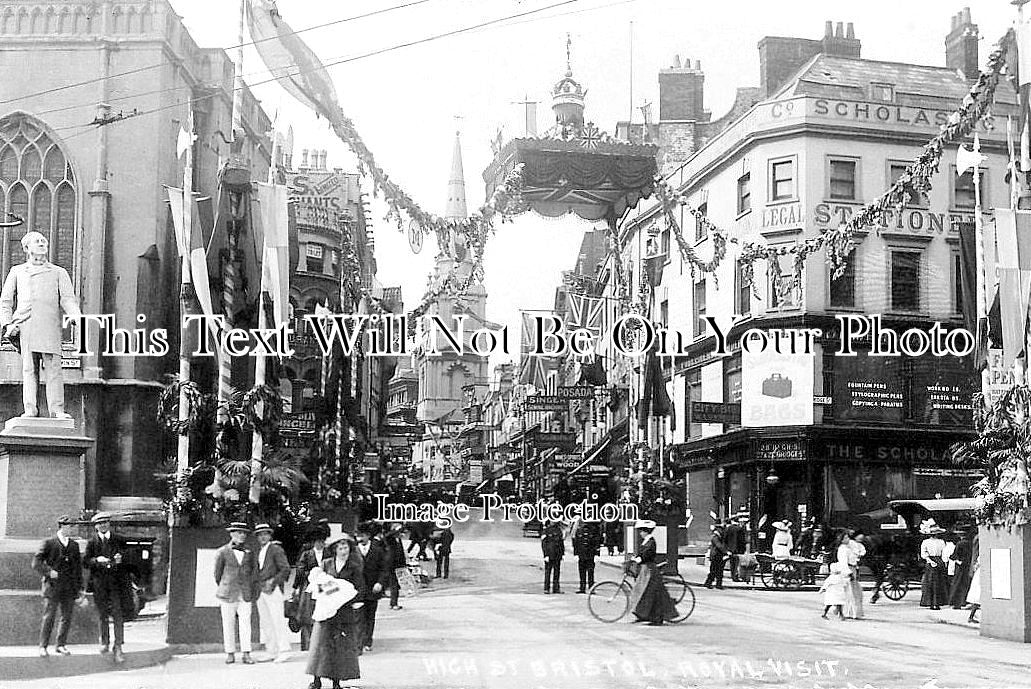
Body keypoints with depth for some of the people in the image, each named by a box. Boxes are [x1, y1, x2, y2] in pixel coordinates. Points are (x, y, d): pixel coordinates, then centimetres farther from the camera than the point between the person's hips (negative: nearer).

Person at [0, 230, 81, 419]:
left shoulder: (59, 272, 19)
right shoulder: (17, 272, 21)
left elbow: (67, 299, 8)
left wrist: (77, 318, -11)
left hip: (50, 325, -1)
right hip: (24, 325, 1)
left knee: (53, 367, -8)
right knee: (28, 369, -3)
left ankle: (57, 410, -9)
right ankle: (30, 409, -1)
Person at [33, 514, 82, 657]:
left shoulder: (74, 545, 14)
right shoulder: (49, 543, 0)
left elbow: (78, 566, 16)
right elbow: (36, 562, -3)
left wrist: (80, 587, 13)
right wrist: (48, 571, -16)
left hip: (69, 588, 4)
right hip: (52, 586, -4)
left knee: (67, 617, 6)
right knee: (49, 617, -4)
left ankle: (61, 645, 17)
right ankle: (43, 646, 4)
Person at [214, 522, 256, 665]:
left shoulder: (249, 553, 9)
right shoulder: (222, 552, 0)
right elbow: (217, 574, 9)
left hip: (245, 594, 2)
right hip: (228, 594, -2)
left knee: (245, 624, -3)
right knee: (228, 625, 2)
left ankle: (246, 654, -2)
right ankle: (230, 654, 10)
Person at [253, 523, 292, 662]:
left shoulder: (276, 550, -2)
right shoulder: (258, 552, 19)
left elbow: (286, 569, -8)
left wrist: (273, 581, -15)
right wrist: (256, 584, 8)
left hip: (273, 590, -7)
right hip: (260, 591, 7)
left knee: (278, 620, -10)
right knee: (265, 623, 7)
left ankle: (283, 651, -8)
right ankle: (271, 652, 11)